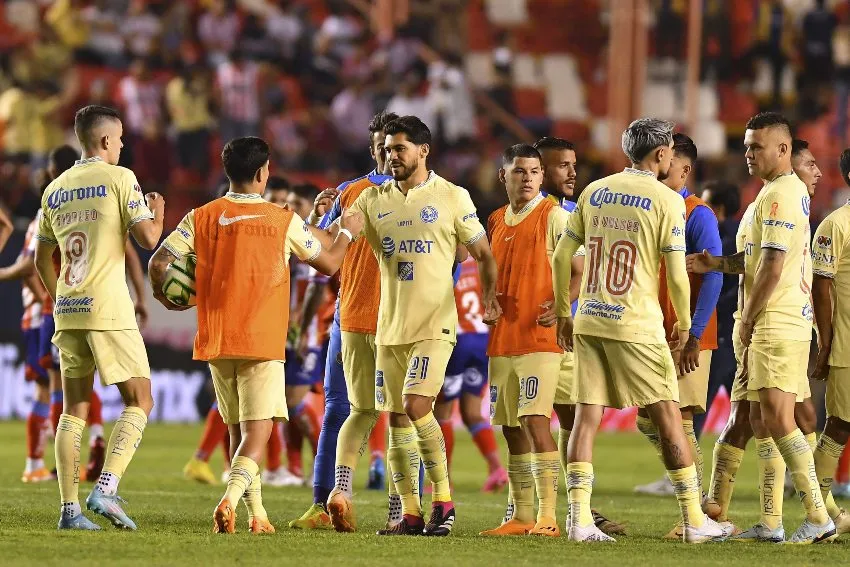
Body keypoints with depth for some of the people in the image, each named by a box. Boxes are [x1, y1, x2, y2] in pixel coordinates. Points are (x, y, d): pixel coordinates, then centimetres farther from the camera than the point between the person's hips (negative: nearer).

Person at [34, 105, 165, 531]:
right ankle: (106, 488, -15)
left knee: (74, 410, 9)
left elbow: (42, 260, 20)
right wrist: (158, 213, 11)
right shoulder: (119, 178, -4)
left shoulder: (55, 189, 14)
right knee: (139, 403, 2)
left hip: (67, 311, 6)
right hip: (108, 309, -6)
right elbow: (147, 238, -10)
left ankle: (69, 509, 3)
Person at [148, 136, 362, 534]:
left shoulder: (201, 218, 1)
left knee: (238, 431, 17)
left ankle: (257, 515, 19)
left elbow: (158, 263, -4)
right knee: (257, 433, -6)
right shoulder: (283, 220, -1)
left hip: (216, 340, 3)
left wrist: (166, 298, 16)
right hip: (263, 342, -3)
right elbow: (328, 264, 11)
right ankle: (230, 500, -30)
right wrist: (346, 232, 30)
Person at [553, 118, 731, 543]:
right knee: (668, 416, 3)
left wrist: (563, 314, 20)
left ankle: (579, 518, -2)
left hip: (588, 321, 5)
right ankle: (694, 520, 7)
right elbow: (676, 274, -9)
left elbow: (561, 257, 11)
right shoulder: (666, 200, -6)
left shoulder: (594, 192, 9)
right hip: (636, 325, -5)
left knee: (586, 415, 4)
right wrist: (684, 325, 5)